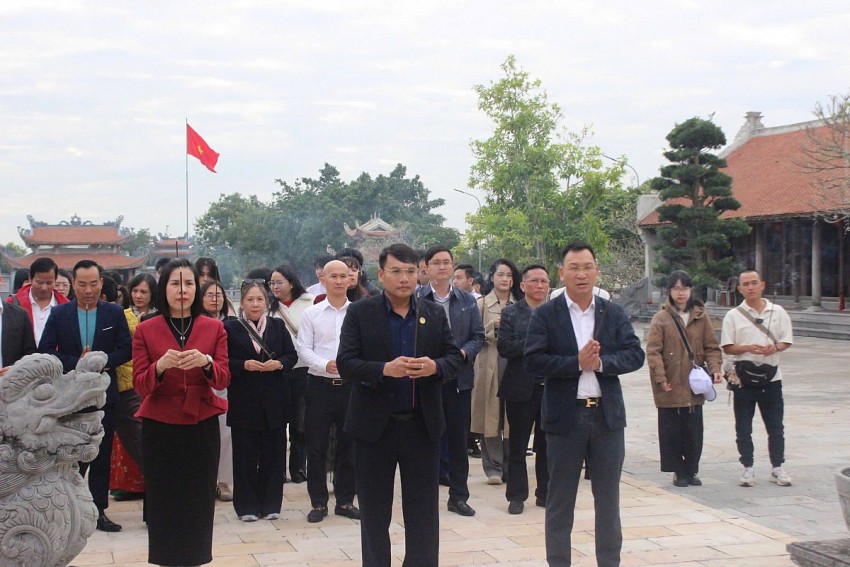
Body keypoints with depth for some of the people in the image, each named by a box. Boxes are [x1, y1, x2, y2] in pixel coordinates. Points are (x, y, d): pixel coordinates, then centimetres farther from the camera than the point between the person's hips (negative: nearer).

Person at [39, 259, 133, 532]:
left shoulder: (115, 313, 2)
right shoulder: (59, 314, 1)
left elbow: (126, 349, 0)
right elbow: (45, 351, -4)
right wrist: (76, 363, -17)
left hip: (104, 394, 1)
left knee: (102, 456, 4)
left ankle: (98, 510, 12)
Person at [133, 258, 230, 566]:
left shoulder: (214, 328, 4)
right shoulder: (145, 330, 1)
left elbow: (223, 380, -3)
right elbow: (140, 385, -4)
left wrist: (206, 362, -24)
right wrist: (161, 366, -24)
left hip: (202, 426, 1)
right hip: (159, 428, -1)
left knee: (199, 501, 0)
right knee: (163, 502, -1)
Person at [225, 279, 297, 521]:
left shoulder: (278, 326, 10)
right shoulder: (230, 328, 1)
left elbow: (292, 355, 9)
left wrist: (279, 363, -11)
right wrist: (244, 365, -18)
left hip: (274, 401, 3)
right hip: (244, 401, -2)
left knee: (273, 453, 5)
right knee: (245, 455, 2)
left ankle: (271, 504, 16)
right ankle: (246, 506, 12)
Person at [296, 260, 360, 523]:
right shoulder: (311, 313, 2)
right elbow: (303, 348, -2)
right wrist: (325, 365, -17)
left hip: (351, 384, 0)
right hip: (320, 385, 0)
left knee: (348, 446, 9)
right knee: (316, 447, 5)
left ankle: (345, 501, 22)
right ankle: (318, 502, 16)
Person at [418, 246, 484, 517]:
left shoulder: (467, 300, 8)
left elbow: (478, 335, 7)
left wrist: (463, 353, -11)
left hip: (459, 379, 3)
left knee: (458, 438, 8)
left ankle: (458, 496, 17)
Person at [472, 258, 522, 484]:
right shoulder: (482, 304, 6)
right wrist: (493, 325, -13)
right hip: (489, 365, -1)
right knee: (491, 414, -1)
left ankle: (510, 466, 11)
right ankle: (493, 467, 6)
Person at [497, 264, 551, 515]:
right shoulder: (511, 313, 1)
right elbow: (504, 347, -11)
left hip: (551, 388, 2)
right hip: (522, 388, -2)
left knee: (547, 445, 10)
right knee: (517, 446, 6)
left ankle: (545, 493, 22)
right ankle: (516, 496, 14)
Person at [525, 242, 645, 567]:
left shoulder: (615, 314, 6)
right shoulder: (545, 315, -2)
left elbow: (635, 355, -2)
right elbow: (533, 360, -11)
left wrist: (601, 362, -18)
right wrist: (576, 362, -21)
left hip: (608, 416, 3)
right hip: (565, 416, -2)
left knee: (608, 500, 12)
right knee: (560, 502, 8)